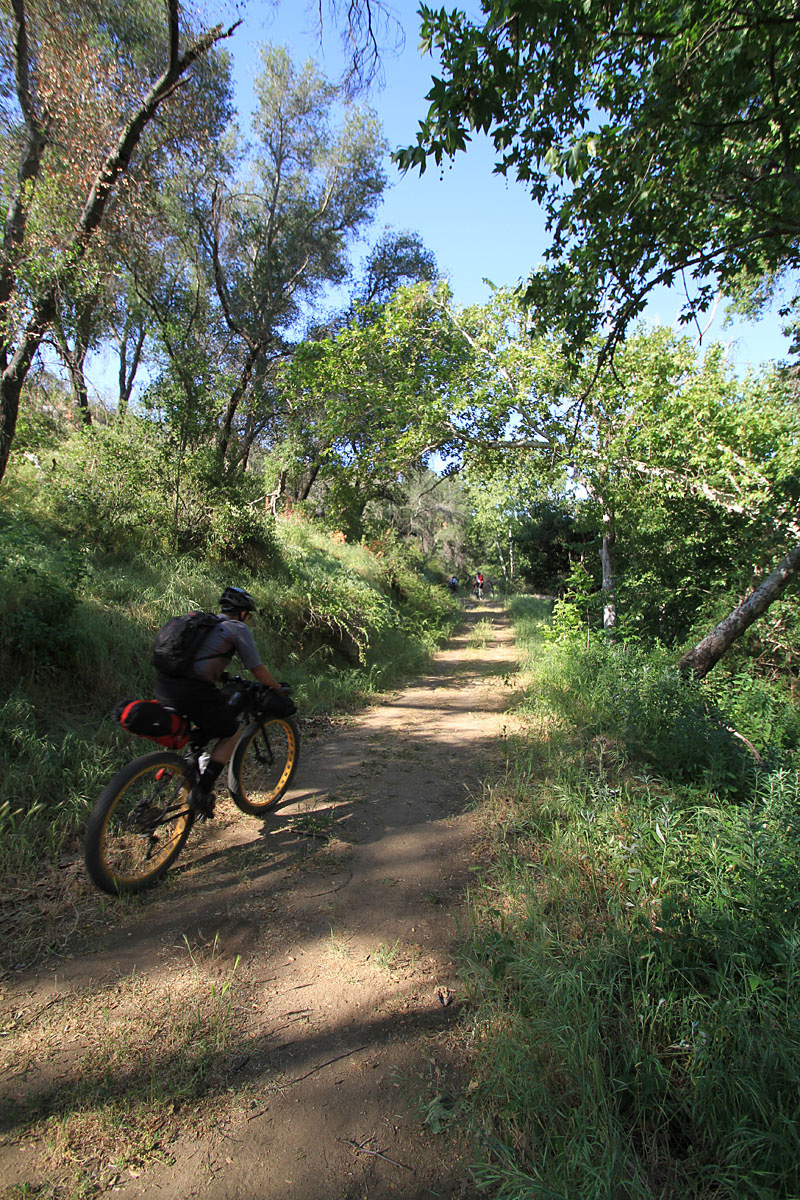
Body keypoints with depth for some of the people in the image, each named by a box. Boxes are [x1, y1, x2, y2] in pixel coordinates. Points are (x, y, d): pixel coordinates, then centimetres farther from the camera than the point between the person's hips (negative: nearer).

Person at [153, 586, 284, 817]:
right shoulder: (238, 629, 6)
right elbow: (258, 670, 8)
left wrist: (223, 679, 50)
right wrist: (278, 689, 24)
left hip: (163, 684, 8)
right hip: (193, 690, -8)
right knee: (231, 733, 13)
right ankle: (201, 791, 4)